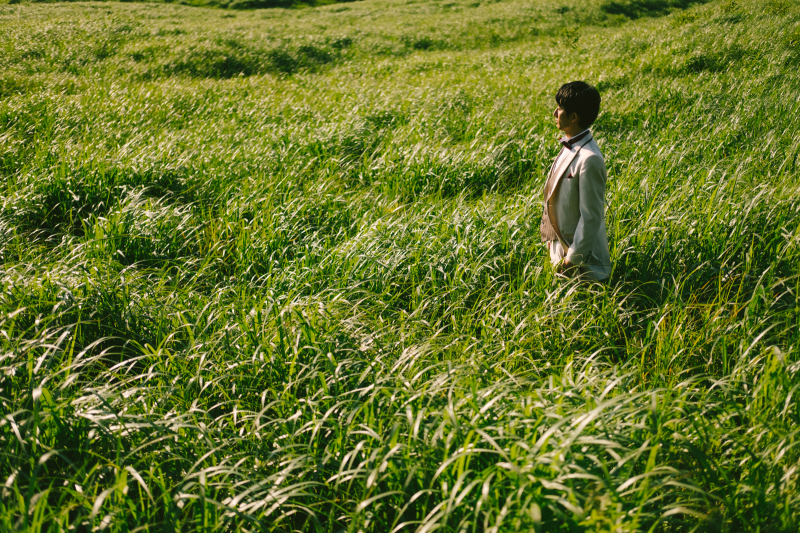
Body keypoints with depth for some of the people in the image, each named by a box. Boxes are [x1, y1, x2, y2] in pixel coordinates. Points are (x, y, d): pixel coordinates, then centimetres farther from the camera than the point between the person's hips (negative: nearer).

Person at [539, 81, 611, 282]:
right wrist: (551, 237, 15)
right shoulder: (569, 147, 2)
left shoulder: (589, 159, -26)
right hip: (561, 246, 9)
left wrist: (572, 259, -19)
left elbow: (591, 216, -23)